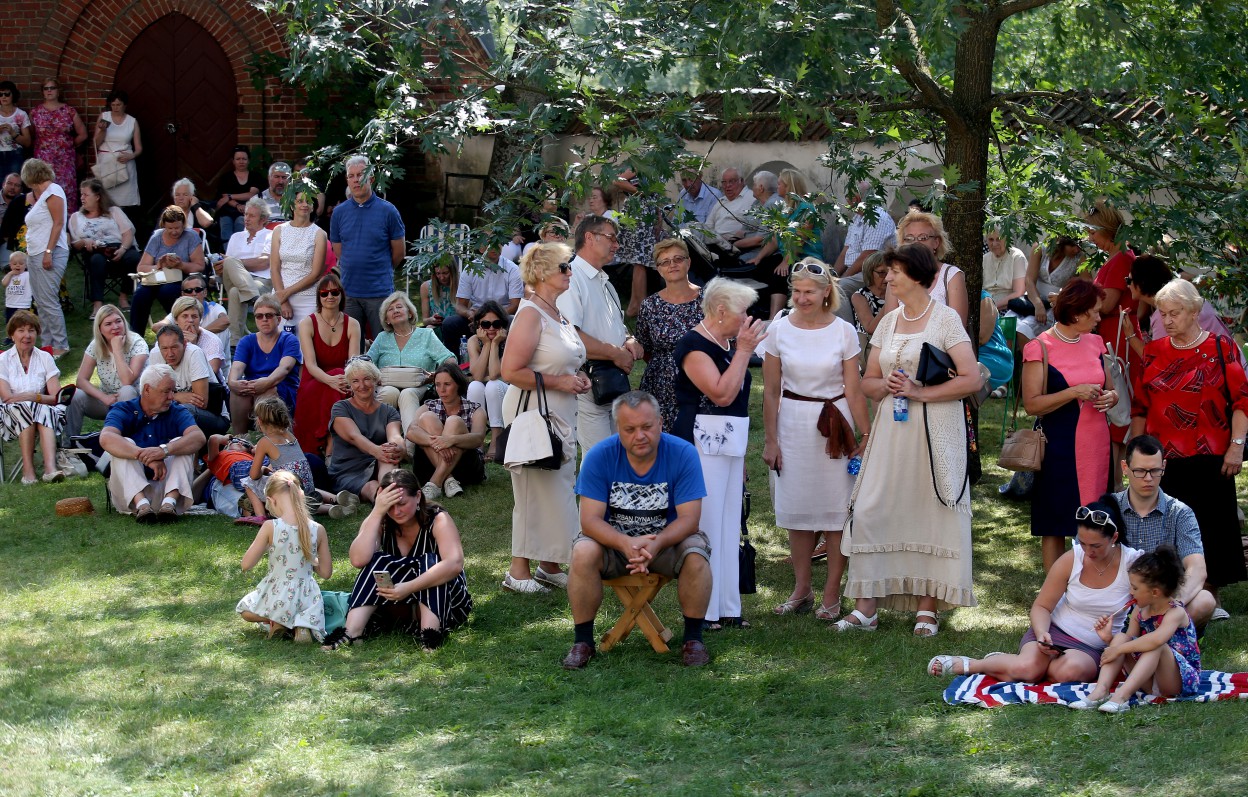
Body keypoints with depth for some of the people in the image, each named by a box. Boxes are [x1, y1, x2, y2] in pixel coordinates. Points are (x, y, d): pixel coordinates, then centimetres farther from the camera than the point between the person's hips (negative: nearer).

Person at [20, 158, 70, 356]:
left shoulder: (52, 191, -7)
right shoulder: (40, 194, 19)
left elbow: (58, 223, -15)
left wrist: (48, 252, -19)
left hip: (49, 255, -10)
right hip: (35, 255, 10)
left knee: (48, 301, -11)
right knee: (40, 302, 9)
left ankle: (61, 345, -7)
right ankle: (49, 343, 13)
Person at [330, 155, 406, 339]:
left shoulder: (388, 211, -3)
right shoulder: (339, 213, 6)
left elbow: (398, 252, 5)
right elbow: (338, 252, 15)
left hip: (380, 291, -3)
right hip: (348, 291, 3)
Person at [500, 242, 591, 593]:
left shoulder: (558, 313, 14)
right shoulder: (530, 314, -15)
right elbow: (511, 371, -22)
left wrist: (577, 377, 10)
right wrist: (559, 382, -18)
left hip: (560, 416, 9)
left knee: (559, 491, 12)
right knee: (535, 492, -5)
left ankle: (550, 566, 22)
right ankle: (518, 572, 4)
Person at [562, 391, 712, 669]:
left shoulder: (683, 454, -16)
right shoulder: (600, 456, -15)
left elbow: (689, 519, -19)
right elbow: (590, 520, -19)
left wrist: (656, 543, -40)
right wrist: (626, 544, -39)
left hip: (667, 540, 0)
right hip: (614, 539, 0)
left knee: (696, 555, -31)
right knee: (583, 552, -30)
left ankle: (693, 638, -9)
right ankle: (583, 641, -12)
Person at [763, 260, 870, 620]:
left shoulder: (843, 331, -4)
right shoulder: (779, 329, -1)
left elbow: (854, 391, -2)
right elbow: (771, 390, 4)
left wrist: (867, 435, -5)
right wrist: (770, 439, 2)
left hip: (834, 425, -2)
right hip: (792, 425, 2)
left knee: (835, 511, 0)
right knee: (797, 509, 7)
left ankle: (832, 594, 9)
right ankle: (801, 589, 19)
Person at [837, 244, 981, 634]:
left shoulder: (945, 319, -5)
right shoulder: (888, 322, 12)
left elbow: (971, 379, -12)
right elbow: (868, 381, 17)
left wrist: (921, 392, -16)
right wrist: (886, 386, -6)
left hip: (934, 430, -5)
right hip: (892, 429, 5)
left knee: (932, 514, -1)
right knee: (871, 511, -2)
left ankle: (928, 608, 7)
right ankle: (866, 606, 2)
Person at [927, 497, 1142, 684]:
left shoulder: (1132, 564, -8)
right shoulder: (1070, 560, -5)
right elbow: (1041, 606, 0)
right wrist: (1042, 633, -21)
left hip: (1093, 648, 0)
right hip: (1055, 632, 0)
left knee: (1070, 671, -37)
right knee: (1026, 667, -33)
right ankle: (965, 664, -10)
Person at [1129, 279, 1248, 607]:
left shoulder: (1221, 348, -1)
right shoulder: (1153, 352, 9)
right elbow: (1139, 407, 12)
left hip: (1209, 457, -3)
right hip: (1162, 458, 3)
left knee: (1211, 526, 1)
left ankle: (1210, 598, 11)